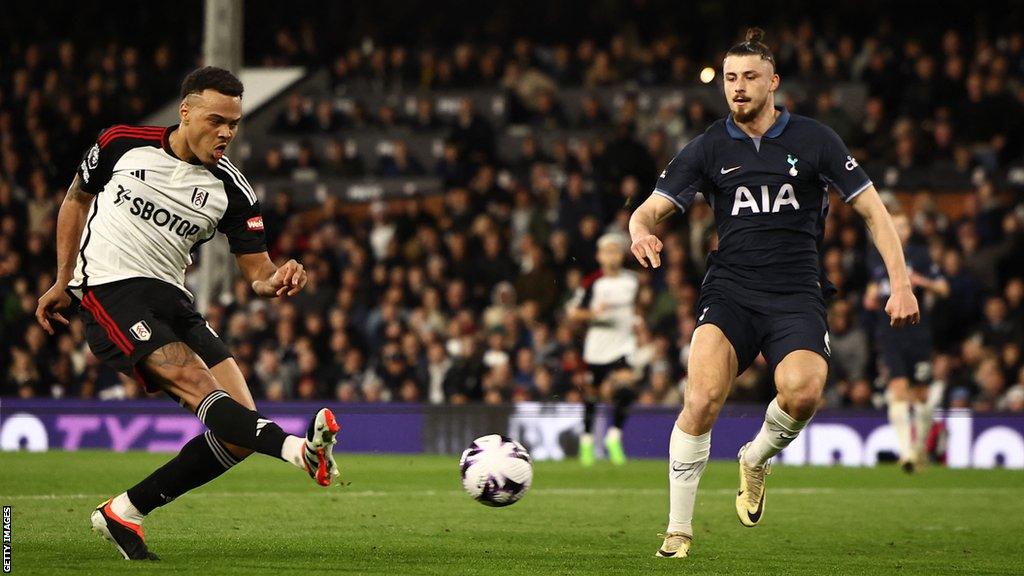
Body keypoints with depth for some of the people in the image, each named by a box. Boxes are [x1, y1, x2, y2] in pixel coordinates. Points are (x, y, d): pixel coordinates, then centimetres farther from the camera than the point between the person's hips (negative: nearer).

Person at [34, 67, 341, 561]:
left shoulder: (231, 190, 1)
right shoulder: (122, 145, -2)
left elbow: (256, 271, 0)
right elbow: (77, 199, 15)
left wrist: (277, 281, -24)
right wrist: (64, 280, 14)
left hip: (171, 299, 5)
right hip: (109, 292, -5)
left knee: (239, 433, -8)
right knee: (196, 382, -29)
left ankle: (122, 514, 1)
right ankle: (298, 449, -52)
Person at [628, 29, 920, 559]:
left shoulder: (814, 140, 4)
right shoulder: (708, 148, 7)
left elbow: (871, 208, 6)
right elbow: (651, 209, 6)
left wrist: (900, 283, -3)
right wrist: (642, 231, -20)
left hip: (796, 294, -1)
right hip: (730, 291, 1)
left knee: (802, 392, -29)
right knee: (703, 397, -24)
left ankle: (756, 459, 6)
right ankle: (679, 529, -13)